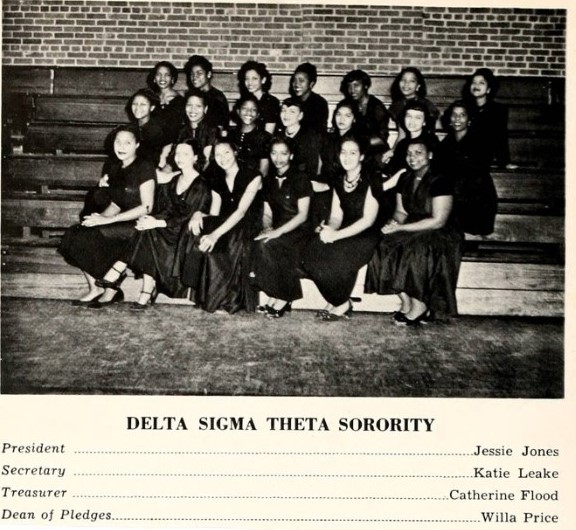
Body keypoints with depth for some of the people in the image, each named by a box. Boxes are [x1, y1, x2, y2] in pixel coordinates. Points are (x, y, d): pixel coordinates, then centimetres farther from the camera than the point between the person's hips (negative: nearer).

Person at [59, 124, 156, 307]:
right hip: (121, 223, 7)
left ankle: (110, 289, -9)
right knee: (73, 233, -13)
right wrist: (100, 217, -4)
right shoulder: (114, 168, 14)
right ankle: (94, 288, -9)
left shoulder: (144, 167, -8)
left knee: (91, 236, -25)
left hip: (139, 225, -7)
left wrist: (108, 220, -18)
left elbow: (146, 207, -15)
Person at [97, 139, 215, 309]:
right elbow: (162, 209, 12)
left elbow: (189, 220, -15)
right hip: (167, 231, 6)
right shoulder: (172, 182, 17)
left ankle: (117, 271, -20)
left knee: (148, 233, -28)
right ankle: (147, 294, -31)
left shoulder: (201, 186, -6)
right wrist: (149, 219, -11)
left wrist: (158, 223, -23)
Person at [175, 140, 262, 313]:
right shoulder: (217, 180, 12)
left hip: (246, 228, -5)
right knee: (196, 235, -26)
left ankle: (225, 300, -21)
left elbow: (241, 212, -19)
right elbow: (214, 213, 5)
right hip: (223, 224, 5)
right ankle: (207, 296, -20)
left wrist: (215, 234, -31)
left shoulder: (252, 177, -6)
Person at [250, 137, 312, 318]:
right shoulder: (269, 181, 14)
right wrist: (267, 228, -8)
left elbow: (303, 215, -11)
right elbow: (267, 213, 15)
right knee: (260, 245, -28)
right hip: (276, 230, 5)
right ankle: (274, 296, -20)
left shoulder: (300, 179, -3)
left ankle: (281, 298, -22)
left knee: (268, 245, -33)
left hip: (299, 231, -5)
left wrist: (278, 231, -22)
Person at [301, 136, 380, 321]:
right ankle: (337, 302, -9)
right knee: (311, 252, -21)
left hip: (366, 236, -6)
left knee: (336, 257, -32)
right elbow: (336, 217, 10)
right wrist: (328, 229, -15)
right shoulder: (339, 182, 12)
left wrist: (336, 235, -21)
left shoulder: (370, 180, -8)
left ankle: (342, 305, -7)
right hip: (344, 233, 6)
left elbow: (368, 220, -14)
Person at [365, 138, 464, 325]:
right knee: (384, 247, -20)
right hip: (412, 230, 7)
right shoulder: (405, 179, 9)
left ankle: (420, 307, -16)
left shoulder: (440, 182, -13)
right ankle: (406, 302, -14)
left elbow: (438, 221, -18)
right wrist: (394, 222, -13)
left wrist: (401, 228, -19)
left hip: (440, 234, -6)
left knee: (415, 251, -35)